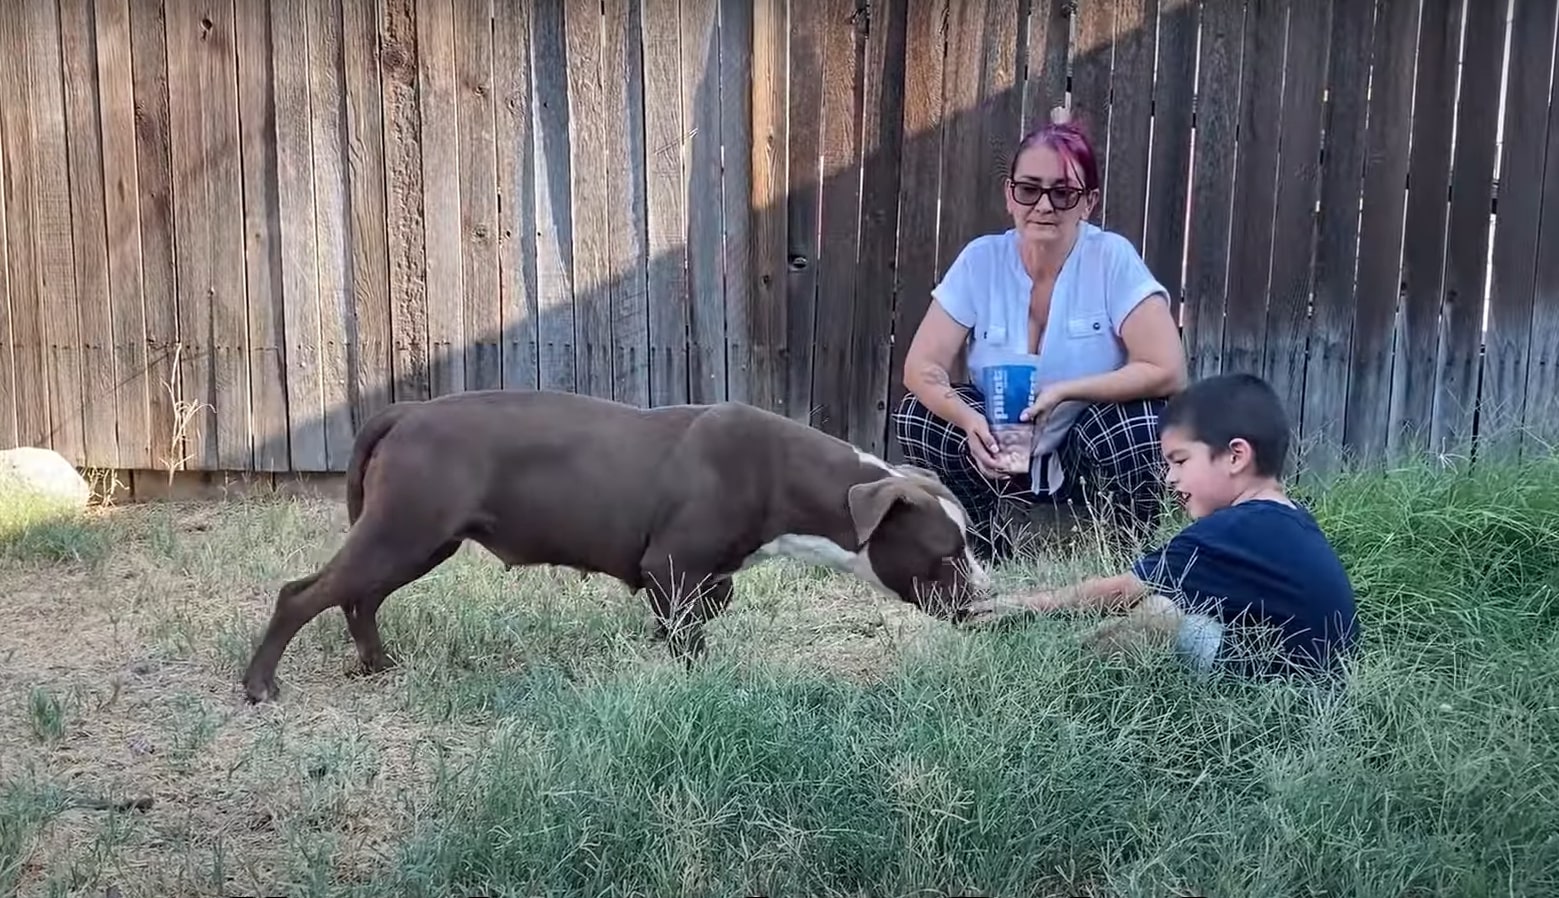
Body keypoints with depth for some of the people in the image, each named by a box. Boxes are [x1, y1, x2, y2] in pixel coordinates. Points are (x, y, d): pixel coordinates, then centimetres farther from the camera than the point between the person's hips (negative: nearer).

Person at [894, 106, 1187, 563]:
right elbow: (921, 367, -14)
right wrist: (970, 420, -33)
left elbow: (1167, 371, -23)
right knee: (914, 415, -20)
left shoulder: (1112, 259, -17)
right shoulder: (981, 260, -10)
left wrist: (1064, 392, -30)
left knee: (1135, 422, -33)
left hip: (1090, 456, -2)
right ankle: (986, 553, 1)